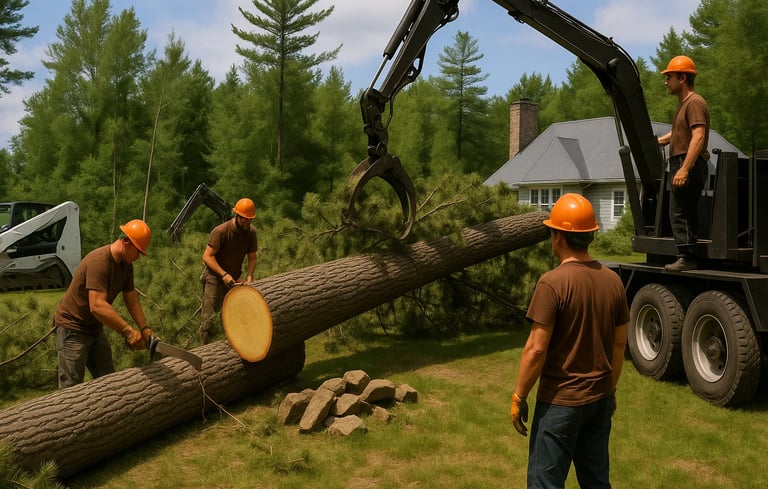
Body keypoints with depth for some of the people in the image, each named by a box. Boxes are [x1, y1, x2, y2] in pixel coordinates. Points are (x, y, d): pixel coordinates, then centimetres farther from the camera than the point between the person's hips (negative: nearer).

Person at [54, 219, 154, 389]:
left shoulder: (126, 265, 0)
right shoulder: (99, 262, -28)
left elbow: (132, 301, 3)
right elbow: (97, 306, -37)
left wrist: (144, 329, -9)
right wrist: (128, 330, -37)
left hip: (95, 328, 9)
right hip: (73, 328, -9)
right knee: (71, 387, -8)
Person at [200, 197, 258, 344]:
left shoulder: (251, 232, -3)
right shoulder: (221, 231, -21)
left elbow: (252, 257, 2)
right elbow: (207, 256, -20)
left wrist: (249, 276, -16)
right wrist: (224, 275, -29)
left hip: (234, 279, 6)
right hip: (215, 278, -5)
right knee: (209, 319, -8)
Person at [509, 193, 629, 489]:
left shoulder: (553, 283, -18)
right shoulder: (613, 280, 2)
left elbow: (536, 349, -18)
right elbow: (619, 344, 9)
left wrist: (519, 397, -8)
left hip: (560, 401, -7)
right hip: (600, 398, 7)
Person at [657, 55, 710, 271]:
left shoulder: (695, 102, -12)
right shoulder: (684, 103, 21)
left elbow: (698, 136, -24)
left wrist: (685, 168, -30)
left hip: (689, 164, -11)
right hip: (682, 164, 11)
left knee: (679, 212, -12)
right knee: (686, 213, 12)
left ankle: (687, 257, -11)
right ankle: (688, 258, 17)